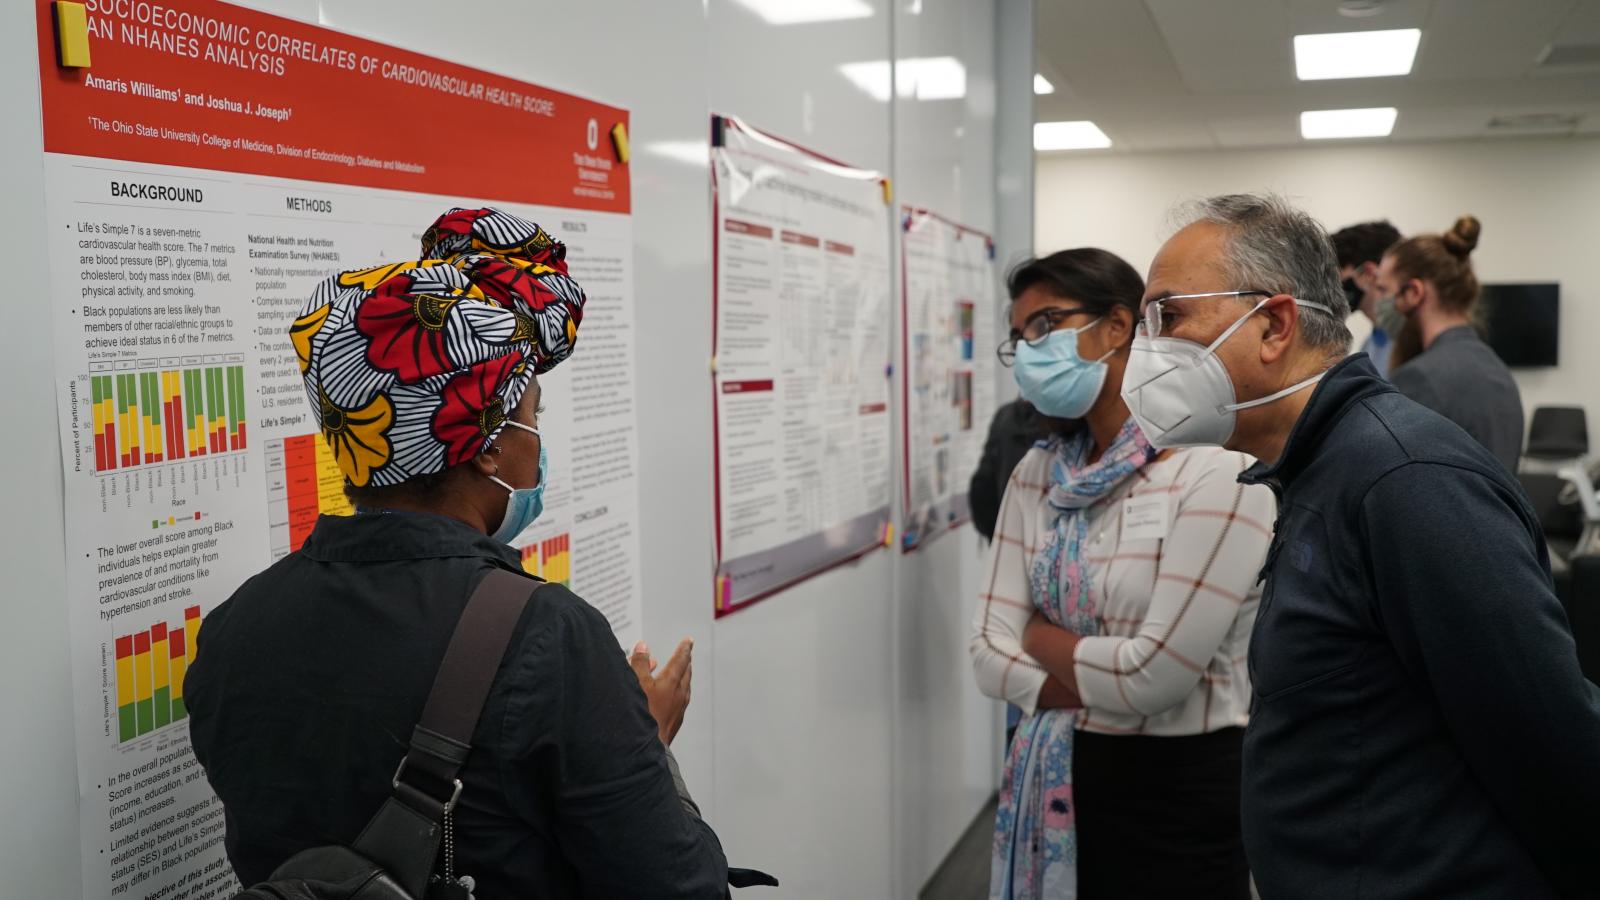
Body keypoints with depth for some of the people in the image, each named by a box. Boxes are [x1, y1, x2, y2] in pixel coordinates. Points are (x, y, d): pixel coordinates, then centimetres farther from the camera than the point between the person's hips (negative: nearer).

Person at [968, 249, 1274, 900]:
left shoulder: (1217, 470, -15)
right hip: (1054, 786, 5)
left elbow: (1155, 674, -21)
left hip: (1180, 791, -5)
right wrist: (1108, 687, -15)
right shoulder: (1037, 475, 4)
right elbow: (989, 653, -1)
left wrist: (1043, 636, -5)